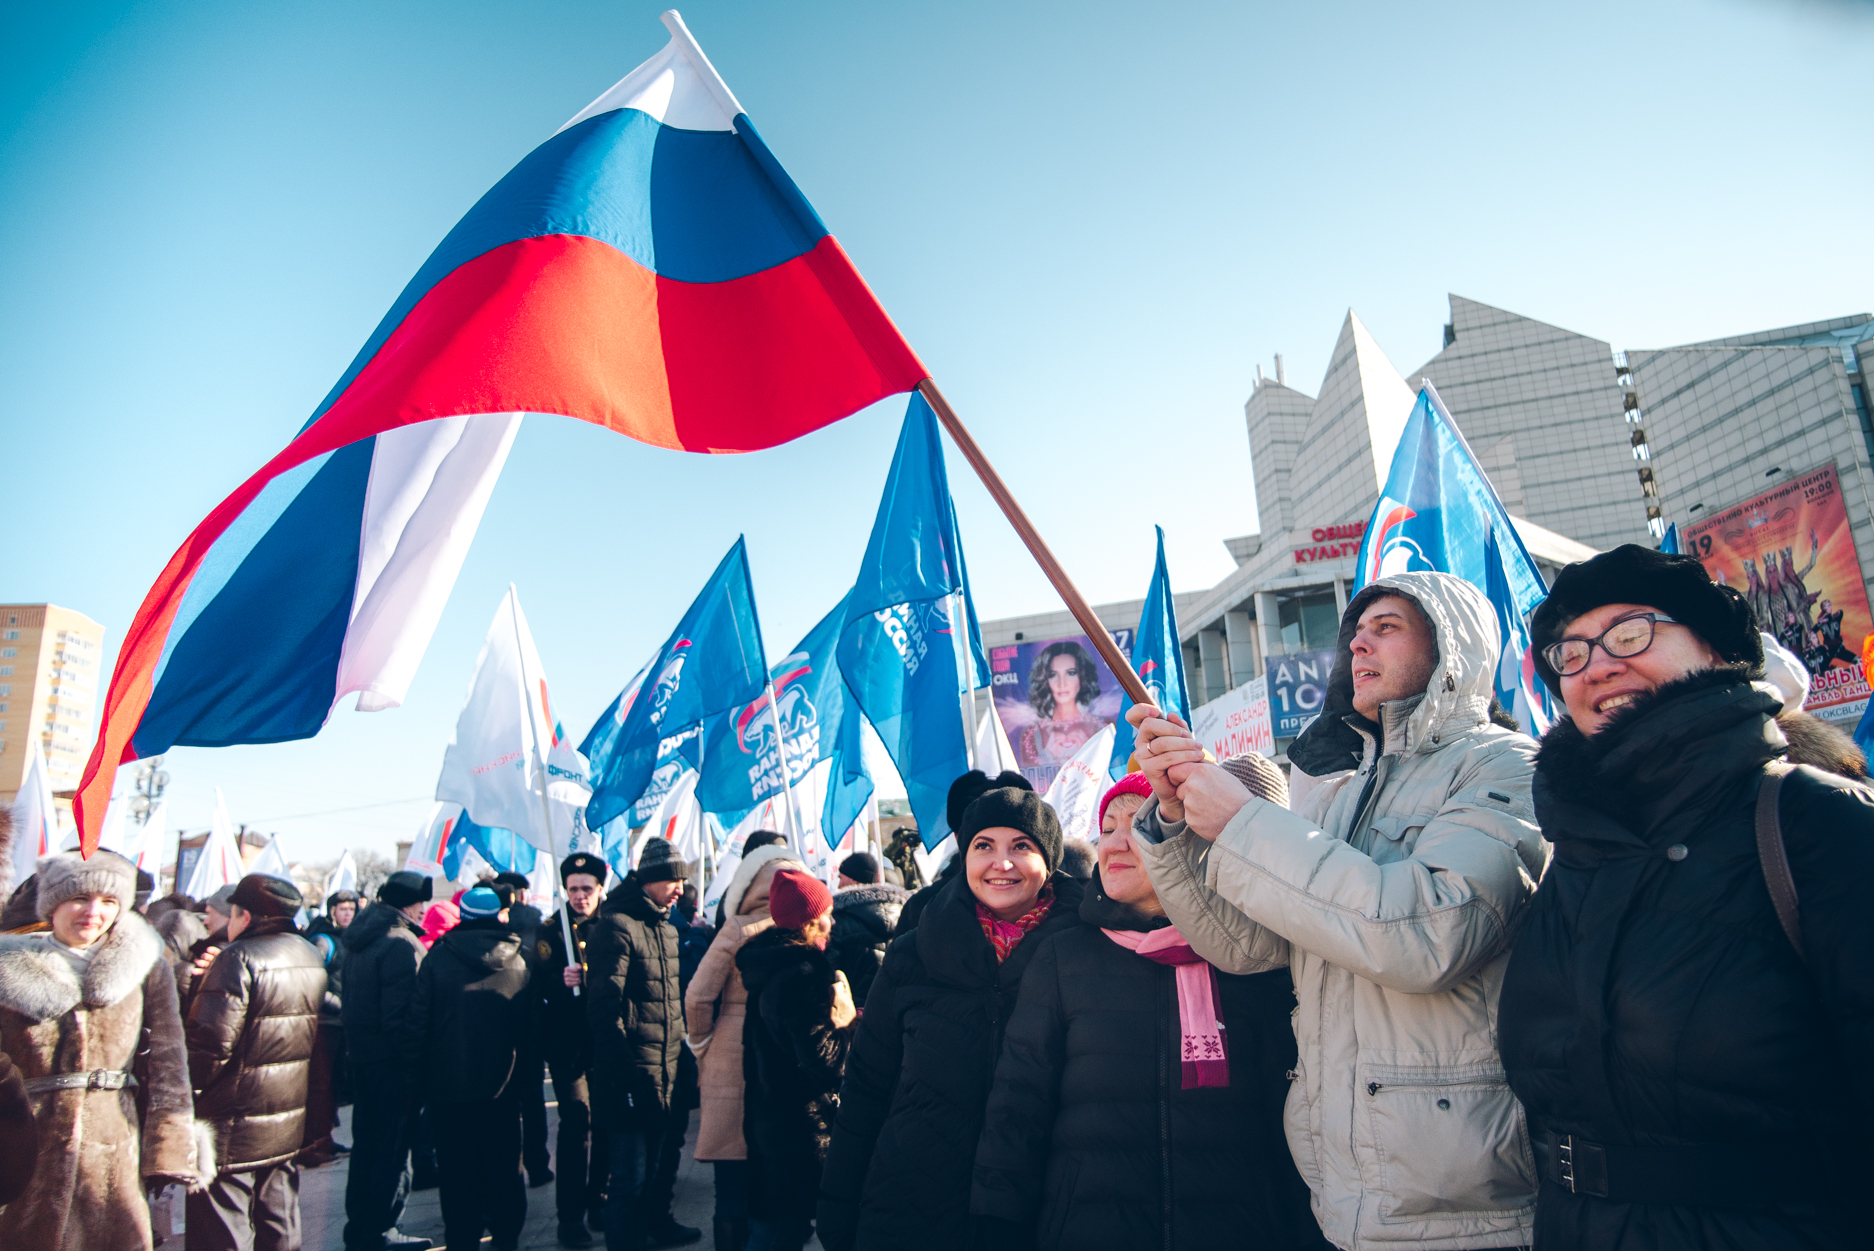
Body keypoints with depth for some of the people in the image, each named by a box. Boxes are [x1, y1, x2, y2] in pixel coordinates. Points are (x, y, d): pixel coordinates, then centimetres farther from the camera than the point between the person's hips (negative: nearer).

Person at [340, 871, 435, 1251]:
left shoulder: (360, 938, 10)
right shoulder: (400, 942, -20)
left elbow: (350, 1001, 17)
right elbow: (401, 1011, -23)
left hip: (360, 1052, 9)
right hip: (391, 1058, -9)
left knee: (366, 1141, 18)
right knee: (393, 1144, 2)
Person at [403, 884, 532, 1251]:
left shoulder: (437, 959, -9)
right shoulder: (519, 962, -5)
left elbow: (417, 1024, -7)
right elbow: (529, 1028, -1)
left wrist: (417, 1081, 1)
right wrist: (524, 1071, 10)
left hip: (449, 1085, -1)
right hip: (503, 1084, 2)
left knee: (457, 1169, 10)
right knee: (503, 1165, 15)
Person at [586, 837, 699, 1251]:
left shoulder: (666, 928, 15)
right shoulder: (616, 926, -14)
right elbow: (603, 1009, -18)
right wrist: (626, 1074, -20)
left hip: (663, 1072, 8)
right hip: (630, 1075, -8)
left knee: (651, 1165, 22)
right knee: (629, 1177, -2)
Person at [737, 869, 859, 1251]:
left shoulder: (767, 968, 6)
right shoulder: (805, 974, -23)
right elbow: (823, 1063, -25)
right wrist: (848, 1019, -10)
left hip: (764, 1116, 9)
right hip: (801, 1128, -9)